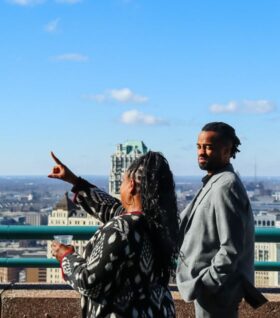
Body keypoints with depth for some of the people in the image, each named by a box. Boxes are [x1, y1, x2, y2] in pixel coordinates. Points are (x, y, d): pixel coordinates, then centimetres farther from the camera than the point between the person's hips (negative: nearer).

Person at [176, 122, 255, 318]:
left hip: (215, 290, -10)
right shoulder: (215, 183, 13)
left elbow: (231, 248, -24)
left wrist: (205, 283, -20)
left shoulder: (225, 187, -20)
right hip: (212, 286, 10)